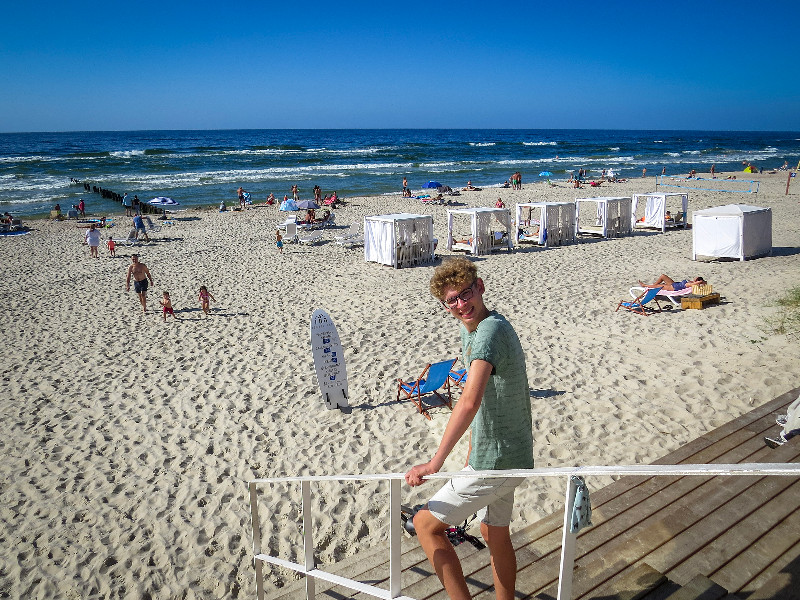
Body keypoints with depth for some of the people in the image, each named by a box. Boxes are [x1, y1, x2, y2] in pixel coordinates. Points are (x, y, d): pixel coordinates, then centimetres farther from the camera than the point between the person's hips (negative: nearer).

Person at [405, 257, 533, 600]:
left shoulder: (490, 331, -25)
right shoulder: (470, 327, 7)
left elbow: (469, 403, -38)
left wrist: (435, 463, -39)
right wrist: (475, 448, 20)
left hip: (498, 462, -10)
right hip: (505, 456, 10)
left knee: (426, 523, -1)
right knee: (495, 535, 23)